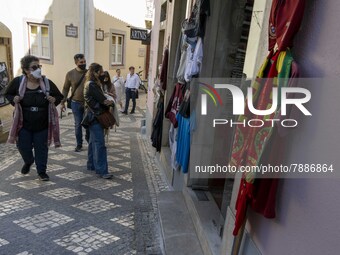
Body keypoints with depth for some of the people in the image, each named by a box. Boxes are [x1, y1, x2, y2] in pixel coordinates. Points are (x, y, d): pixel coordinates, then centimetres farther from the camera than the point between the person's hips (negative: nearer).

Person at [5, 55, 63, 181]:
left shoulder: (47, 82, -7)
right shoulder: (17, 81, -8)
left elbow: (59, 96, 5)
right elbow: (7, 94, 10)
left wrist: (54, 100, -17)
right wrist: (13, 99, -12)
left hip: (42, 124, 0)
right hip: (24, 123, 1)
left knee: (41, 148, 8)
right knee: (23, 147, 10)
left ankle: (41, 171, 27)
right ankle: (28, 162, 44)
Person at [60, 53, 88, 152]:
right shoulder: (70, 74, -2)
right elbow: (65, 89, 5)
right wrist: (62, 102, 3)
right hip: (76, 103, 0)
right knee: (78, 124, 7)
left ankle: (88, 137, 36)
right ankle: (79, 144, 20)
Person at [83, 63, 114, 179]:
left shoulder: (92, 83, 15)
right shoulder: (92, 85, -16)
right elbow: (103, 100, -17)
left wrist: (107, 101, -4)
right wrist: (110, 102, 1)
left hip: (94, 116, 10)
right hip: (95, 117, -10)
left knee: (93, 142, 16)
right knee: (100, 144, -11)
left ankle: (91, 165, 27)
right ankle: (102, 170, -9)